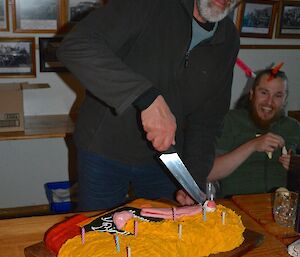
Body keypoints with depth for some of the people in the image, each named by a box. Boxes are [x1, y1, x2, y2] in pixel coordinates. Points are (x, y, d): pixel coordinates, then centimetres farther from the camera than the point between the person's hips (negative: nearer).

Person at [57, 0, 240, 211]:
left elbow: (208, 120, 2)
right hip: (104, 149, -3)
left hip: (164, 157, 4)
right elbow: (75, 46, -31)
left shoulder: (229, 40, -1)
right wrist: (147, 97, -39)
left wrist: (194, 182, -8)